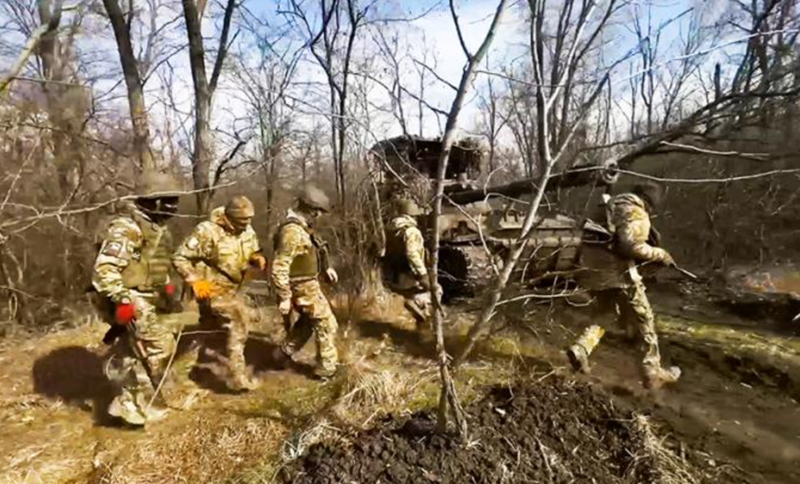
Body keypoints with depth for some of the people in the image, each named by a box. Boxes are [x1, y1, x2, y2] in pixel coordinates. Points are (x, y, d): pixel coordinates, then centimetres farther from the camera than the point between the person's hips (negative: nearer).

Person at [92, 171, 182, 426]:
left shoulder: (157, 228, 13)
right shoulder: (126, 228, -18)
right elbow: (104, 268, -25)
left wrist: (167, 287, 19)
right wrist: (120, 301, -30)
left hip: (146, 299, 10)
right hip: (130, 300, -10)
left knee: (129, 353, 18)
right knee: (160, 344, -13)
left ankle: (127, 404, 32)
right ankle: (138, 404, 3)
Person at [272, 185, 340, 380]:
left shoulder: (302, 226, 6)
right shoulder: (293, 231, -26)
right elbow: (279, 267, -28)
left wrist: (326, 268, 17)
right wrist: (284, 297, -26)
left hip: (308, 283, 10)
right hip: (304, 288, -10)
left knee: (308, 321, 28)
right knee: (327, 324, 2)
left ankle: (285, 351, 40)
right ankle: (327, 369, 15)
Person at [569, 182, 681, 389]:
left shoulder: (612, 204, 17)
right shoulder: (636, 212, -9)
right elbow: (632, 246, -22)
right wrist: (660, 254, -9)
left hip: (596, 269, 8)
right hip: (618, 272, -8)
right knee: (644, 320, 8)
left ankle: (581, 349, 4)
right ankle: (653, 372, 14)